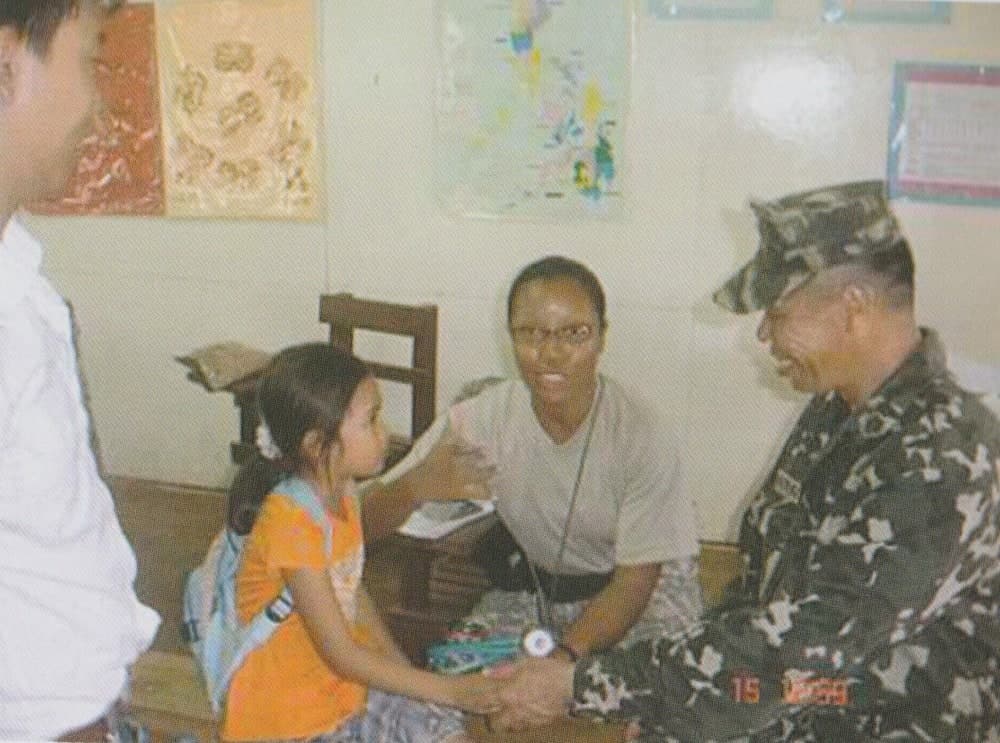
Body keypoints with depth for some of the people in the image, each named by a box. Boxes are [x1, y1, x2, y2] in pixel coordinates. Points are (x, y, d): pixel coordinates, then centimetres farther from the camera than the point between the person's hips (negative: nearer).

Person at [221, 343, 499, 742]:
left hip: (345, 683, 7)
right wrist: (448, 690, -19)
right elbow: (340, 654, -23)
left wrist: (404, 669, 3)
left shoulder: (340, 492, 1)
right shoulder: (290, 521, -25)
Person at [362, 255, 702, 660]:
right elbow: (362, 523, -21)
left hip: (646, 589, -2)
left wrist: (564, 656, -38)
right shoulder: (478, 421, -19)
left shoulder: (644, 439, -27)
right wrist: (415, 486, -44)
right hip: (529, 585, 3)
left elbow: (634, 581, -22)